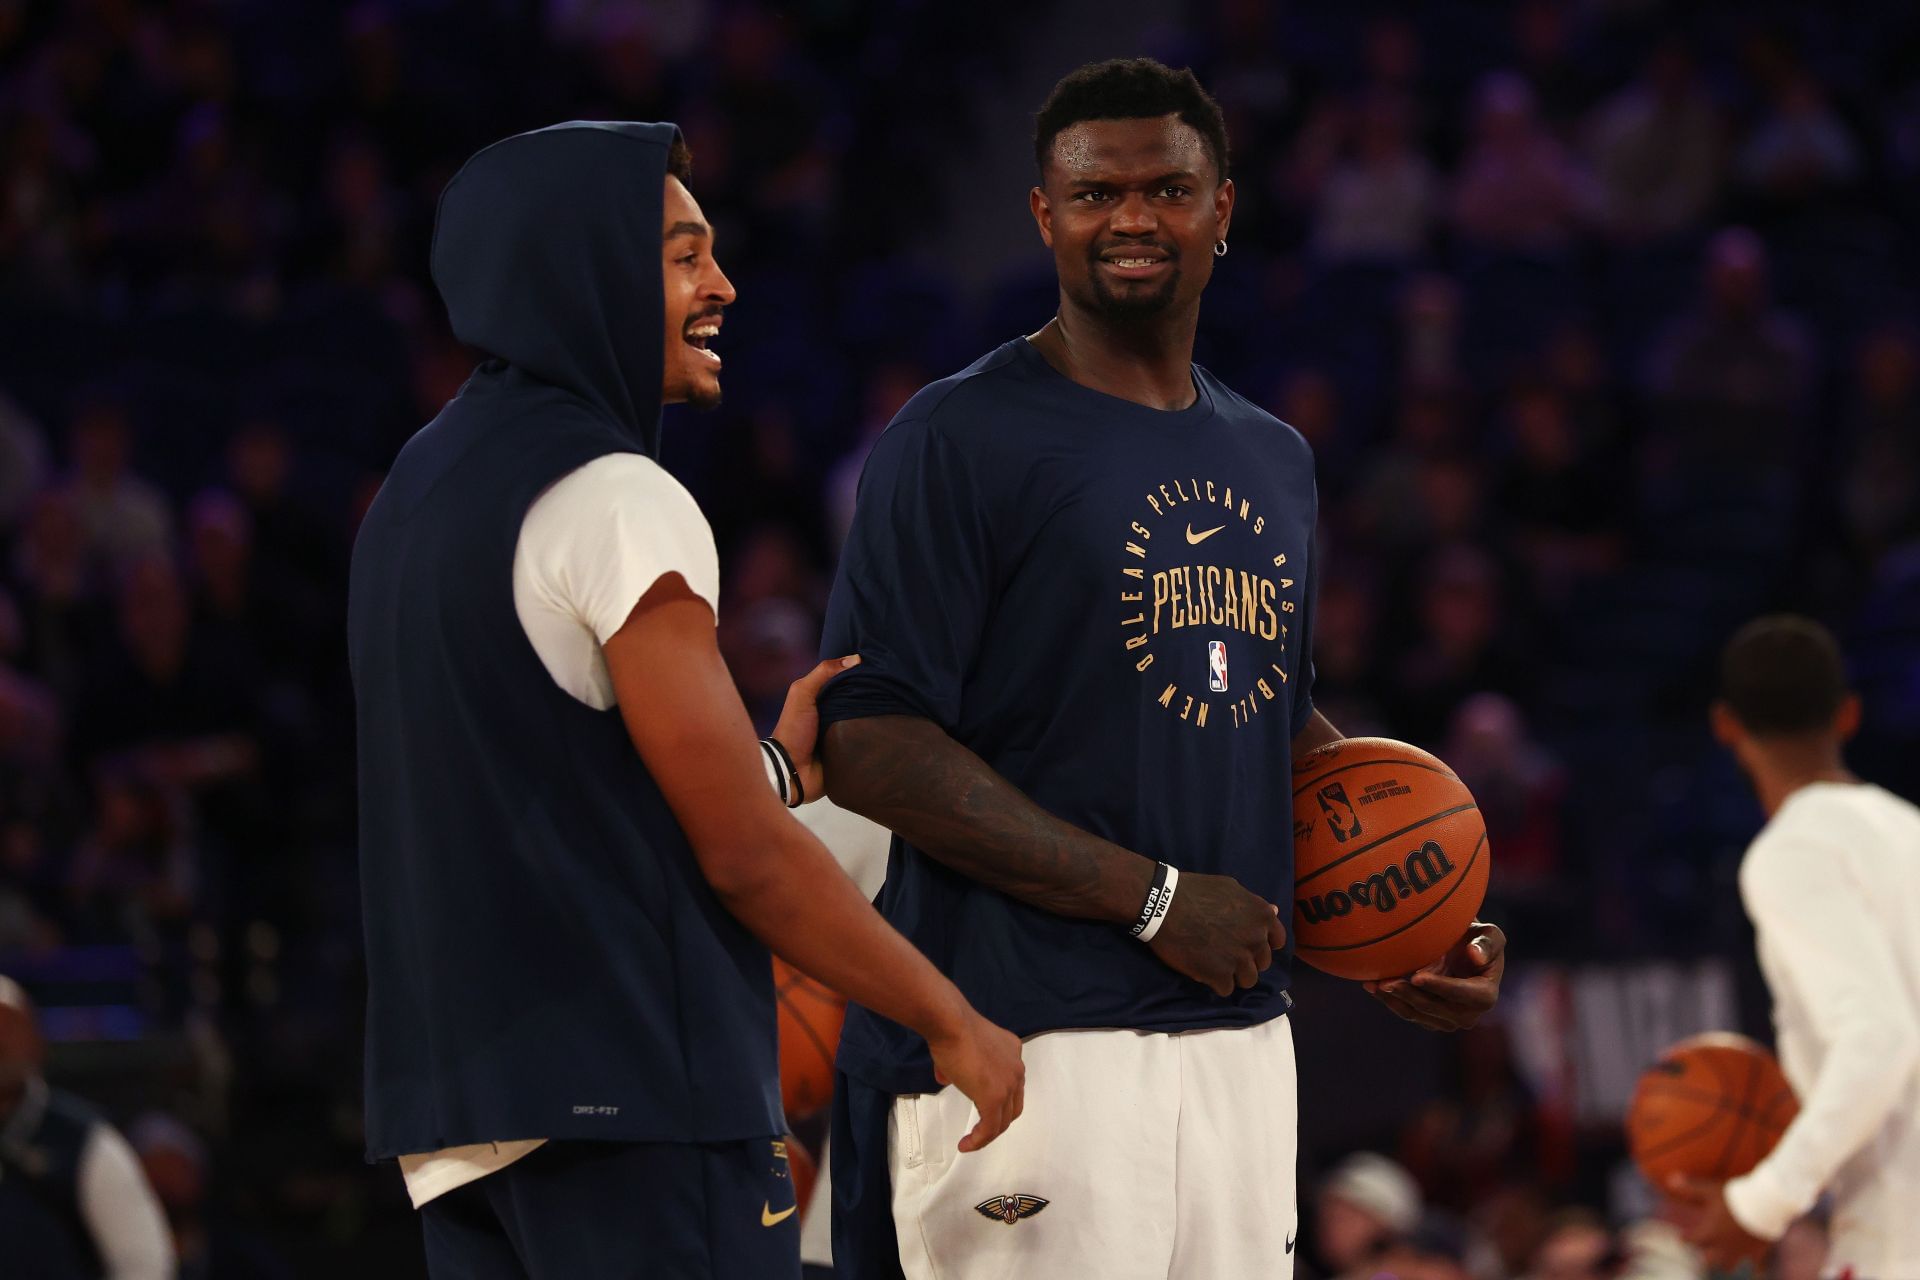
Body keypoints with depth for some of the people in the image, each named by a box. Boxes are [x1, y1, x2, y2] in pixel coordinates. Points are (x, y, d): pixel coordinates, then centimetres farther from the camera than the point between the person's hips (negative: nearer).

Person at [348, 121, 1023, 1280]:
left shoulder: (420, 491, 16)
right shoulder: (614, 499, -11)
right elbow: (741, 855, -12)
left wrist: (772, 766, 23)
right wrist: (953, 1024, -3)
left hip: (456, 1106, 9)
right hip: (635, 1102, -9)